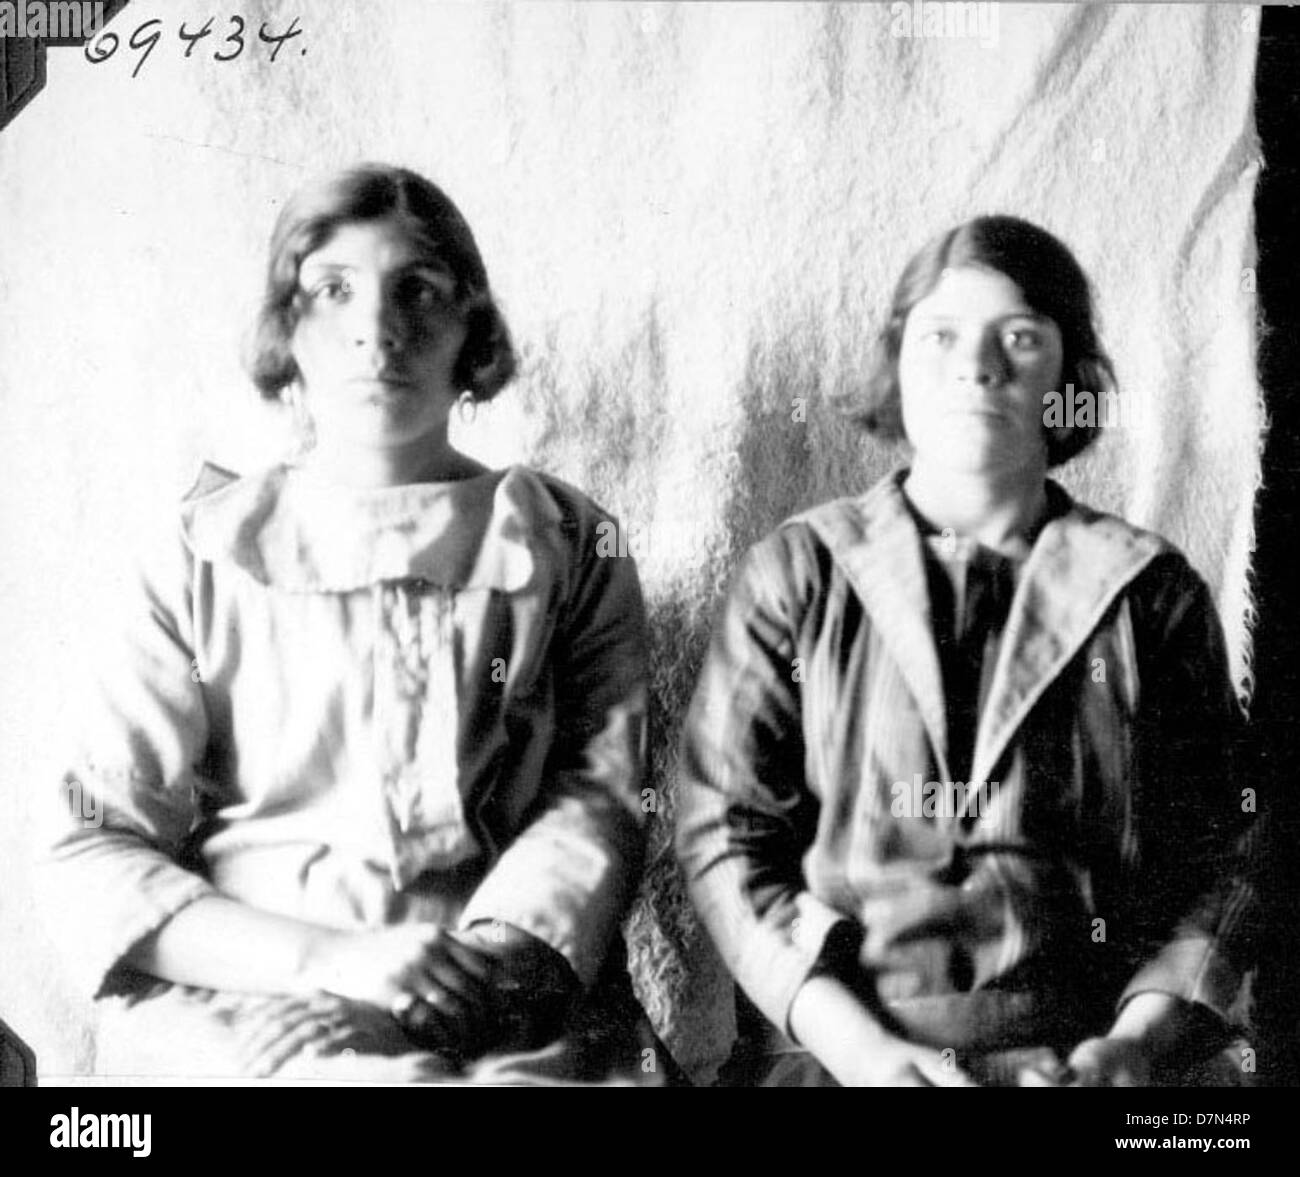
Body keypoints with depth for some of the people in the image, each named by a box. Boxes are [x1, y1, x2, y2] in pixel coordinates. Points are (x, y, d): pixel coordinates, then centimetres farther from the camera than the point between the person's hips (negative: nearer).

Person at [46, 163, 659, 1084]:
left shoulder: (570, 546, 12)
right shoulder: (207, 558, 9)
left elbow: (597, 794, 3)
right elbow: (99, 856, 3)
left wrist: (493, 960, -17)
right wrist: (334, 958, -13)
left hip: (514, 1010, 1)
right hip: (239, 992, 0)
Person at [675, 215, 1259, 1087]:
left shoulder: (1150, 591, 9)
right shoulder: (797, 574, 6)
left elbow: (1223, 856, 8)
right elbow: (726, 838, 1)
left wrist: (1139, 1040, -6)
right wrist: (858, 1046, -9)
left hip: (1093, 1052, 1)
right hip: (851, 1044, -1)